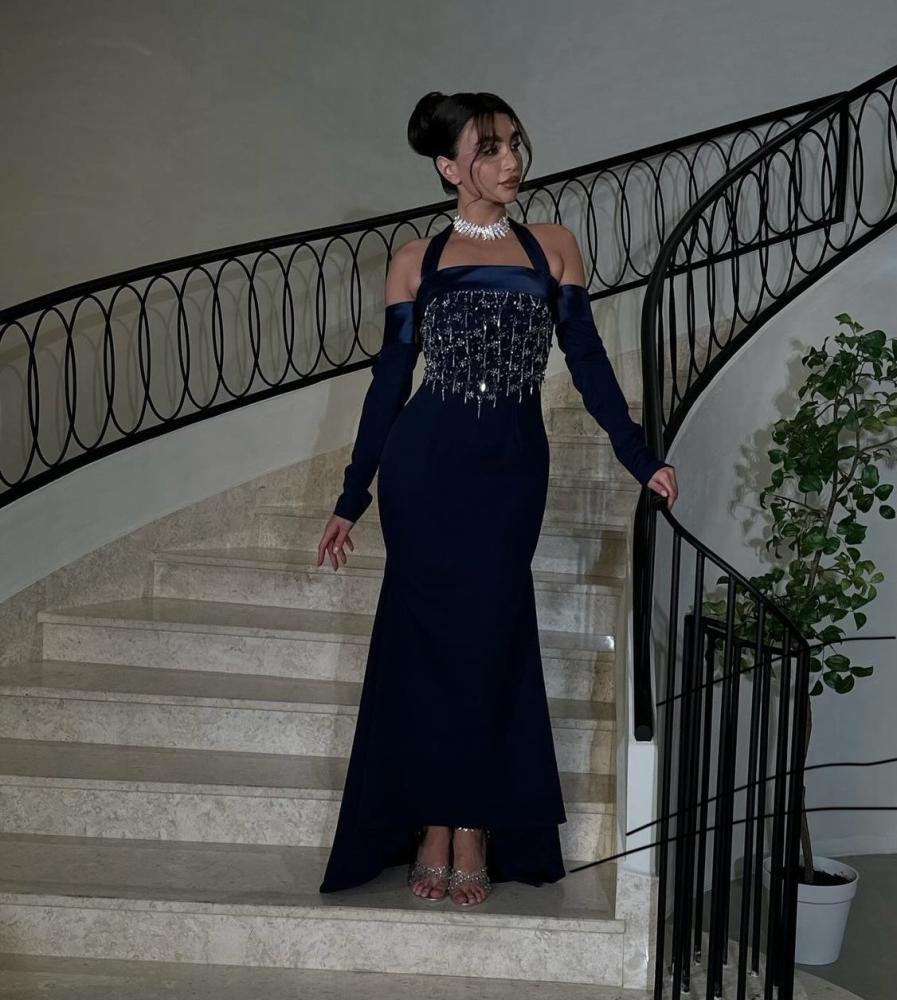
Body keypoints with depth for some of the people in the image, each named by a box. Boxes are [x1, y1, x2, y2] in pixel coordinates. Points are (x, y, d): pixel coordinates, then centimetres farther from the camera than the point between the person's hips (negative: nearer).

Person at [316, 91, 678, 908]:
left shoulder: (555, 248, 9)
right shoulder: (417, 261, 6)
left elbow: (588, 362, 8)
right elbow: (390, 380, 7)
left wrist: (641, 458, 0)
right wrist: (350, 497, 6)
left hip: (513, 470, 1)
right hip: (426, 467, -1)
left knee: (489, 644, 2)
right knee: (434, 643, 2)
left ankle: (475, 833, 13)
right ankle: (434, 830, 14)